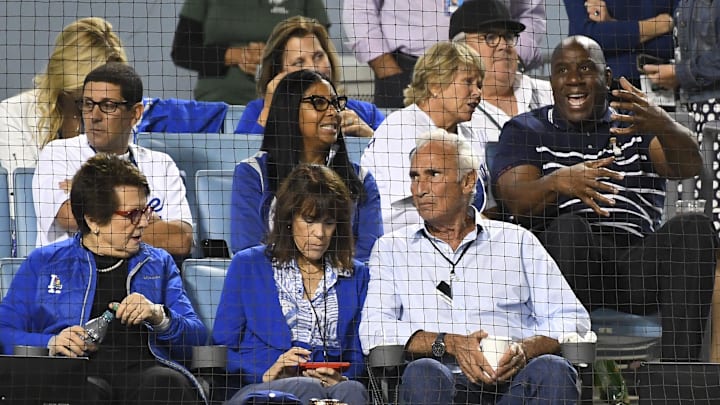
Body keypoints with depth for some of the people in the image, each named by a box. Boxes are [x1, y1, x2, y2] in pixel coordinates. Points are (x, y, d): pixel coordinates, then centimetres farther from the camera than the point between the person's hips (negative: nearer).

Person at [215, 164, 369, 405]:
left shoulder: (355, 275, 21)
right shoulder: (248, 265, 14)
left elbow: (358, 355, 19)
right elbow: (222, 348, 9)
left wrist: (341, 378, -5)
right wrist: (266, 373, -10)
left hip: (332, 385, 1)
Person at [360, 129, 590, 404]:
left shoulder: (517, 242, 20)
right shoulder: (391, 249, 21)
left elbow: (571, 319, 11)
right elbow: (373, 331, 5)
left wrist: (526, 349, -11)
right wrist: (450, 344, -10)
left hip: (512, 380, 1)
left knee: (552, 370, -32)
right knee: (423, 372, -36)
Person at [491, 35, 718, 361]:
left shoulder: (635, 125, 22)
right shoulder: (526, 130, 19)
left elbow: (689, 166, 1)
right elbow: (516, 199, -1)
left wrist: (661, 124, -24)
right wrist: (558, 182, -25)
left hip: (639, 264, 2)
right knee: (569, 228, -34)